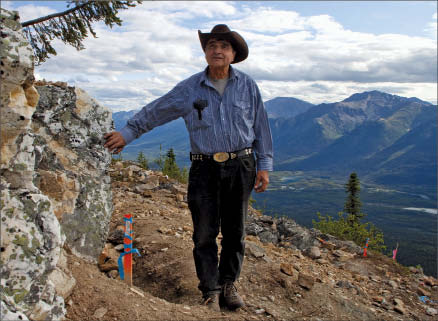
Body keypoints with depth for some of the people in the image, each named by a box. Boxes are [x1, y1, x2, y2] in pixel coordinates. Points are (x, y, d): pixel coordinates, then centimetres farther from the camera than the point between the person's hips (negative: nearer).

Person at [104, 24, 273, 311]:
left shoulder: (247, 86, 5)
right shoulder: (189, 89, 3)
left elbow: (261, 127, 7)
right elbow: (155, 112, 10)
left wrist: (264, 165, 3)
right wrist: (127, 133, 8)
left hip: (240, 166, 1)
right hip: (204, 168, 0)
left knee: (235, 231, 8)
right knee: (205, 233, 1)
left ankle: (229, 284, 26)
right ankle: (210, 290, 17)